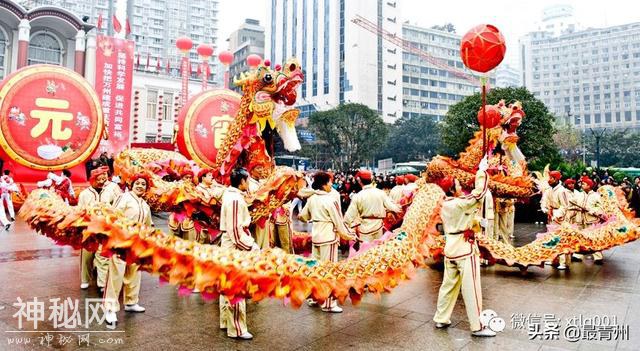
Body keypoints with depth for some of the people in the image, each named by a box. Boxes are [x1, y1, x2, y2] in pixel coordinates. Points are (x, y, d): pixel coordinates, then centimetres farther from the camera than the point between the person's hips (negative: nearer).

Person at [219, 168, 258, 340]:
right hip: (236, 248, -10)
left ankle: (226, 321, 30)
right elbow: (236, 230, -24)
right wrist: (251, 247, -18)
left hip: (229, 246, 10)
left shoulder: (230, 195, 9)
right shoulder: (235, 199, -21)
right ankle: (236, 329, 7)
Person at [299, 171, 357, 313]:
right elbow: (338, 221, -12)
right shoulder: (331, 200, -16)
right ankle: (328, 303, 7)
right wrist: (348, 235, 1)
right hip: (329, 237, -7)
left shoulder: (312, 198, 4)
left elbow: (304, 216, 14)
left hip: (315, 236, 7)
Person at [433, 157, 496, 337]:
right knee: (471, 288, 0)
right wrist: (481, 170, -10)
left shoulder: (444, 205, 7)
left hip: (450, 247, 8)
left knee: (449, 284, 16)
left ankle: (441, 319, 24)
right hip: (465, 248, -8)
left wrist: (477, 220, 11)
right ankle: (477, 327, 9)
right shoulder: (461, 203, -18)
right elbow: (480, 192, -20)